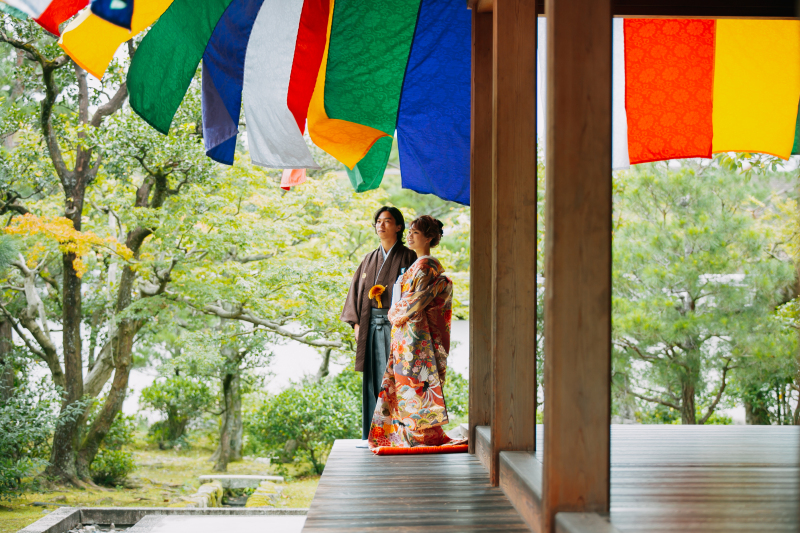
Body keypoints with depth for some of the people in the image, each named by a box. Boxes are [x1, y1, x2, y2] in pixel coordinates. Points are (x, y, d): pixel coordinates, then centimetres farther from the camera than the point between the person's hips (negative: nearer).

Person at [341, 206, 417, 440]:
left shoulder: (408, 257, 1)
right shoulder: (369, 260, 17)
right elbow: (356, 289, 16)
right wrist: (356, 322, 4)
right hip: (371, 326, 5)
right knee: (373, 379, 4)